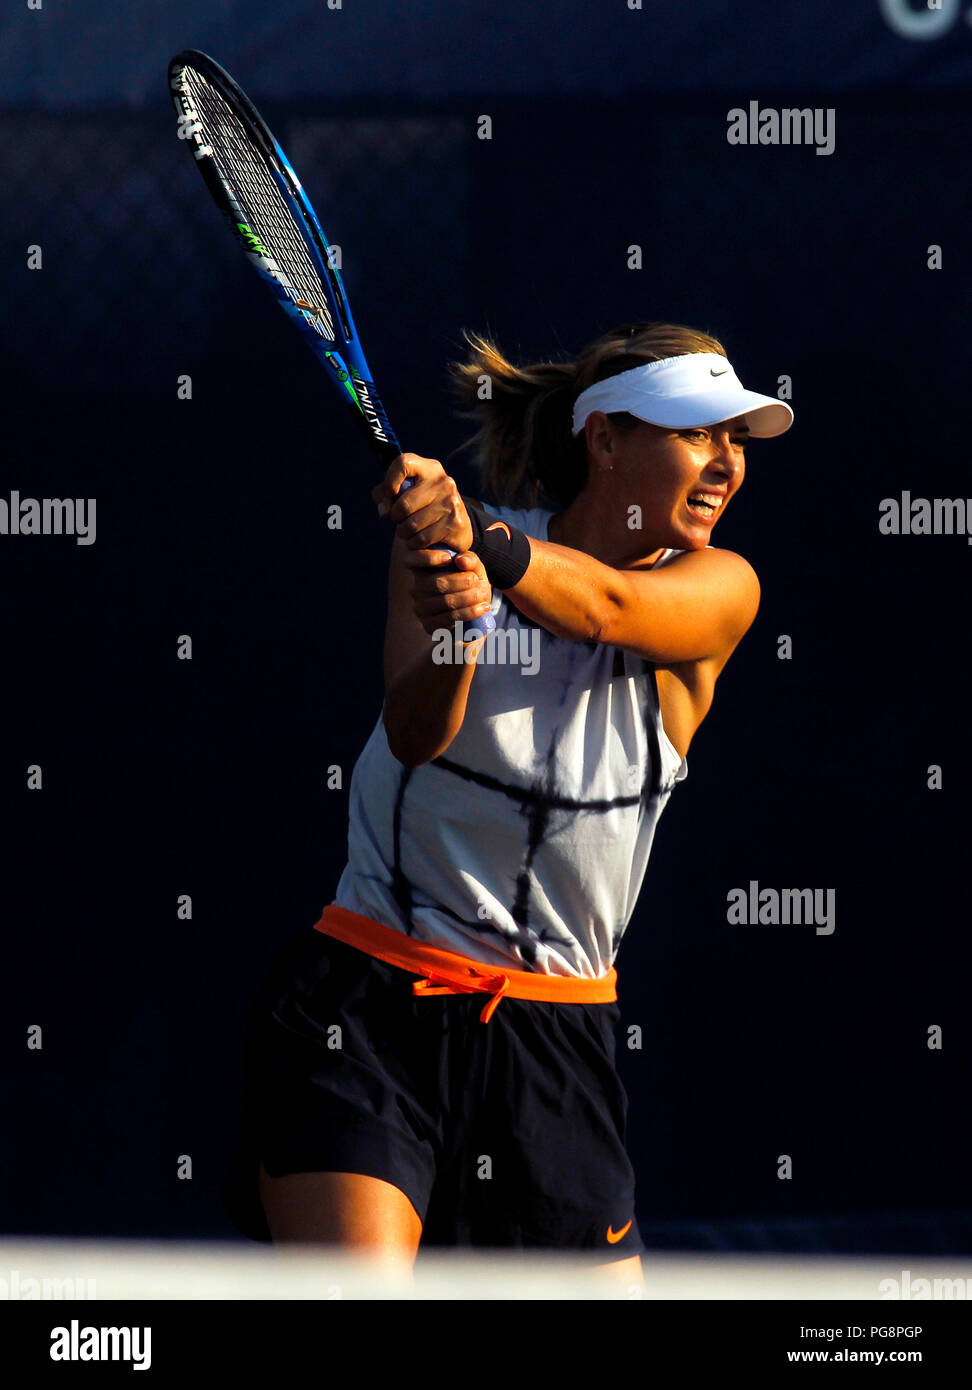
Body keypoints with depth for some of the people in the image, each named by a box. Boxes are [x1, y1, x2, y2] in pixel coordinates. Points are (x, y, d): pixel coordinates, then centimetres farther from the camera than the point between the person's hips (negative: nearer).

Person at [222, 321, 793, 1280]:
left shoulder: (718, 590, -2)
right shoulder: (446, 534, -2)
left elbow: (602, 603, -24)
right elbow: (413, 733, -18)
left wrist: (477, 545, -45)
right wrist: (451, 630, -40)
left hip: (556, 1038, 3)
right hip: (363, 1018, -3)